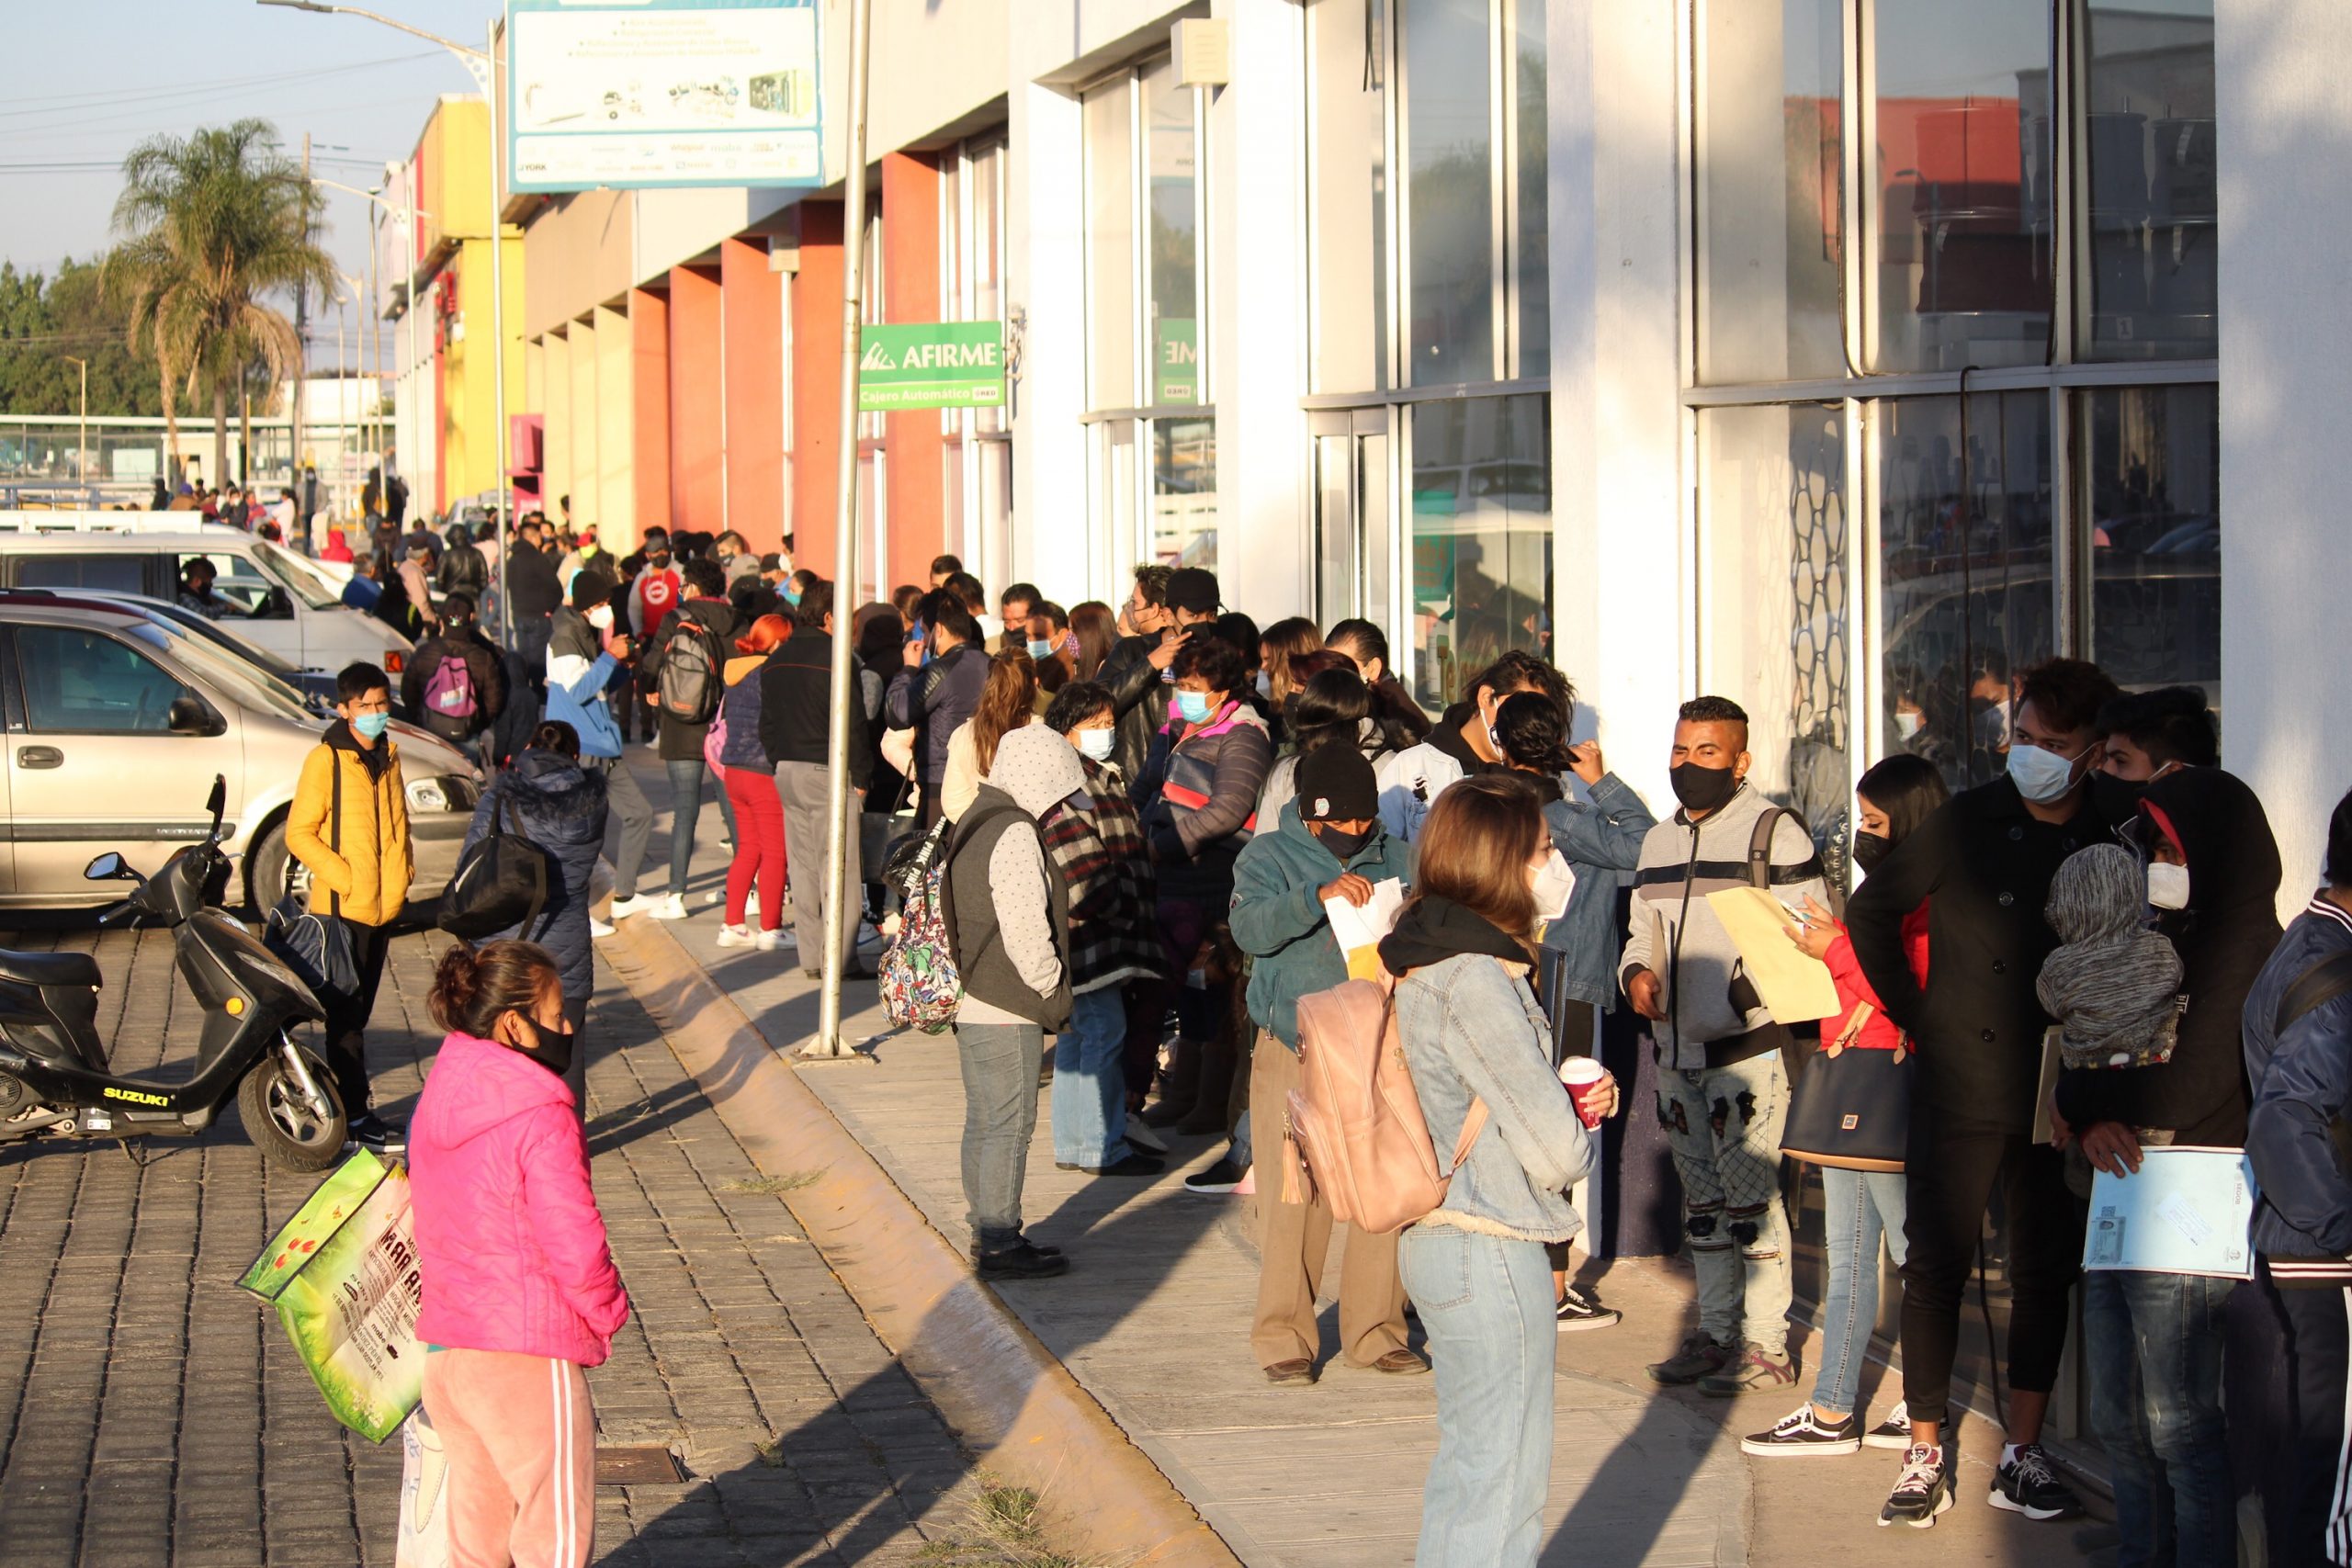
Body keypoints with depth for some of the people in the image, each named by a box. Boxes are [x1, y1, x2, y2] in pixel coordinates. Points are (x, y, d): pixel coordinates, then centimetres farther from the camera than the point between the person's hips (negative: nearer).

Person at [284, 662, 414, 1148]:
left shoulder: (387, 757, 12)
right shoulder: (326, 760, -10)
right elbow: (299, 833, -12)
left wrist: (401, 876, 13)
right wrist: (344, 878, -17)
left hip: (383, 906, 7)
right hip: (343, 907, -7)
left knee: (360, 1010, 14)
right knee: (346, 1012, -4)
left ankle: (353, 1103, 21)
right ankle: (352, 1115, -3)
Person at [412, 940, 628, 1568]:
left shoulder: (439, 1098, 5)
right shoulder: (542, 1116, -19)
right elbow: (575, 1245, -19)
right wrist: (607, 1314, 0)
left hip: (446, 1348, 8)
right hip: (528, 1359, -8)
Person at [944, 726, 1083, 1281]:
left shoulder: (974, 824, 14)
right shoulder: (1015, 834, -17)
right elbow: (1025, 929, -22)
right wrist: (1054, 994, -9)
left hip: (970, 1001, 10)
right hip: (1006, 1010, -10)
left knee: (983, 1122, 16)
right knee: (1010, 1123, -4)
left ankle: (986, 1231, 24)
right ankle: (1000, 1244, -2)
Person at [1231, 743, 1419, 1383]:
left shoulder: (1396, 860, 12)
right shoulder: (1268, 857, 2)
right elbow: (1251, 928, -16)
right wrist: (1319, 895, -30)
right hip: (1295, 1049, -3)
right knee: (1290, 1198, -4)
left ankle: (1375, 1330, 12)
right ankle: (1283, 1336, 5)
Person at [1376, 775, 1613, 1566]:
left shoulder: (1423, 959, 7)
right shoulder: (1475, 979, -22)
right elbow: (1555, 1155, -21)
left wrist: (1573, 1102, 6)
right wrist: (1583, 1134, 1)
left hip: (1433, 1239, 10)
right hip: (1492, 1251, -10)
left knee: (1468, 1463, 21)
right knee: (1504, 1479, 1)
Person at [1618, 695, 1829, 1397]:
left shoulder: (1776, 833, -6)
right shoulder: (1659, 841, 17)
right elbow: (1642, 929, 25)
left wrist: (1754, 987, -26)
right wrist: (1636, 973, 4)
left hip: (1748, 1046, -7)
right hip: (1676, 1047, 7)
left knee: (1750, 1195, -7)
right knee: (1701, 1199, 13)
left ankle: (1766, 1346, -1)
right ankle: (1716, 1332, 21)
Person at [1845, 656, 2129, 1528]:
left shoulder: (2115, 839, -3)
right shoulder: (1968, 823, -3)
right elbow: (1870, 910, 8)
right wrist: (1915, 1016, 5)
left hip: (2060, 1094, 1)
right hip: (1960, 1086, -1)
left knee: (2046, 1270, 7)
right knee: (1936, 1266, 0)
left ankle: (2022, 1457, 17)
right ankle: (1924, 1457, 7)